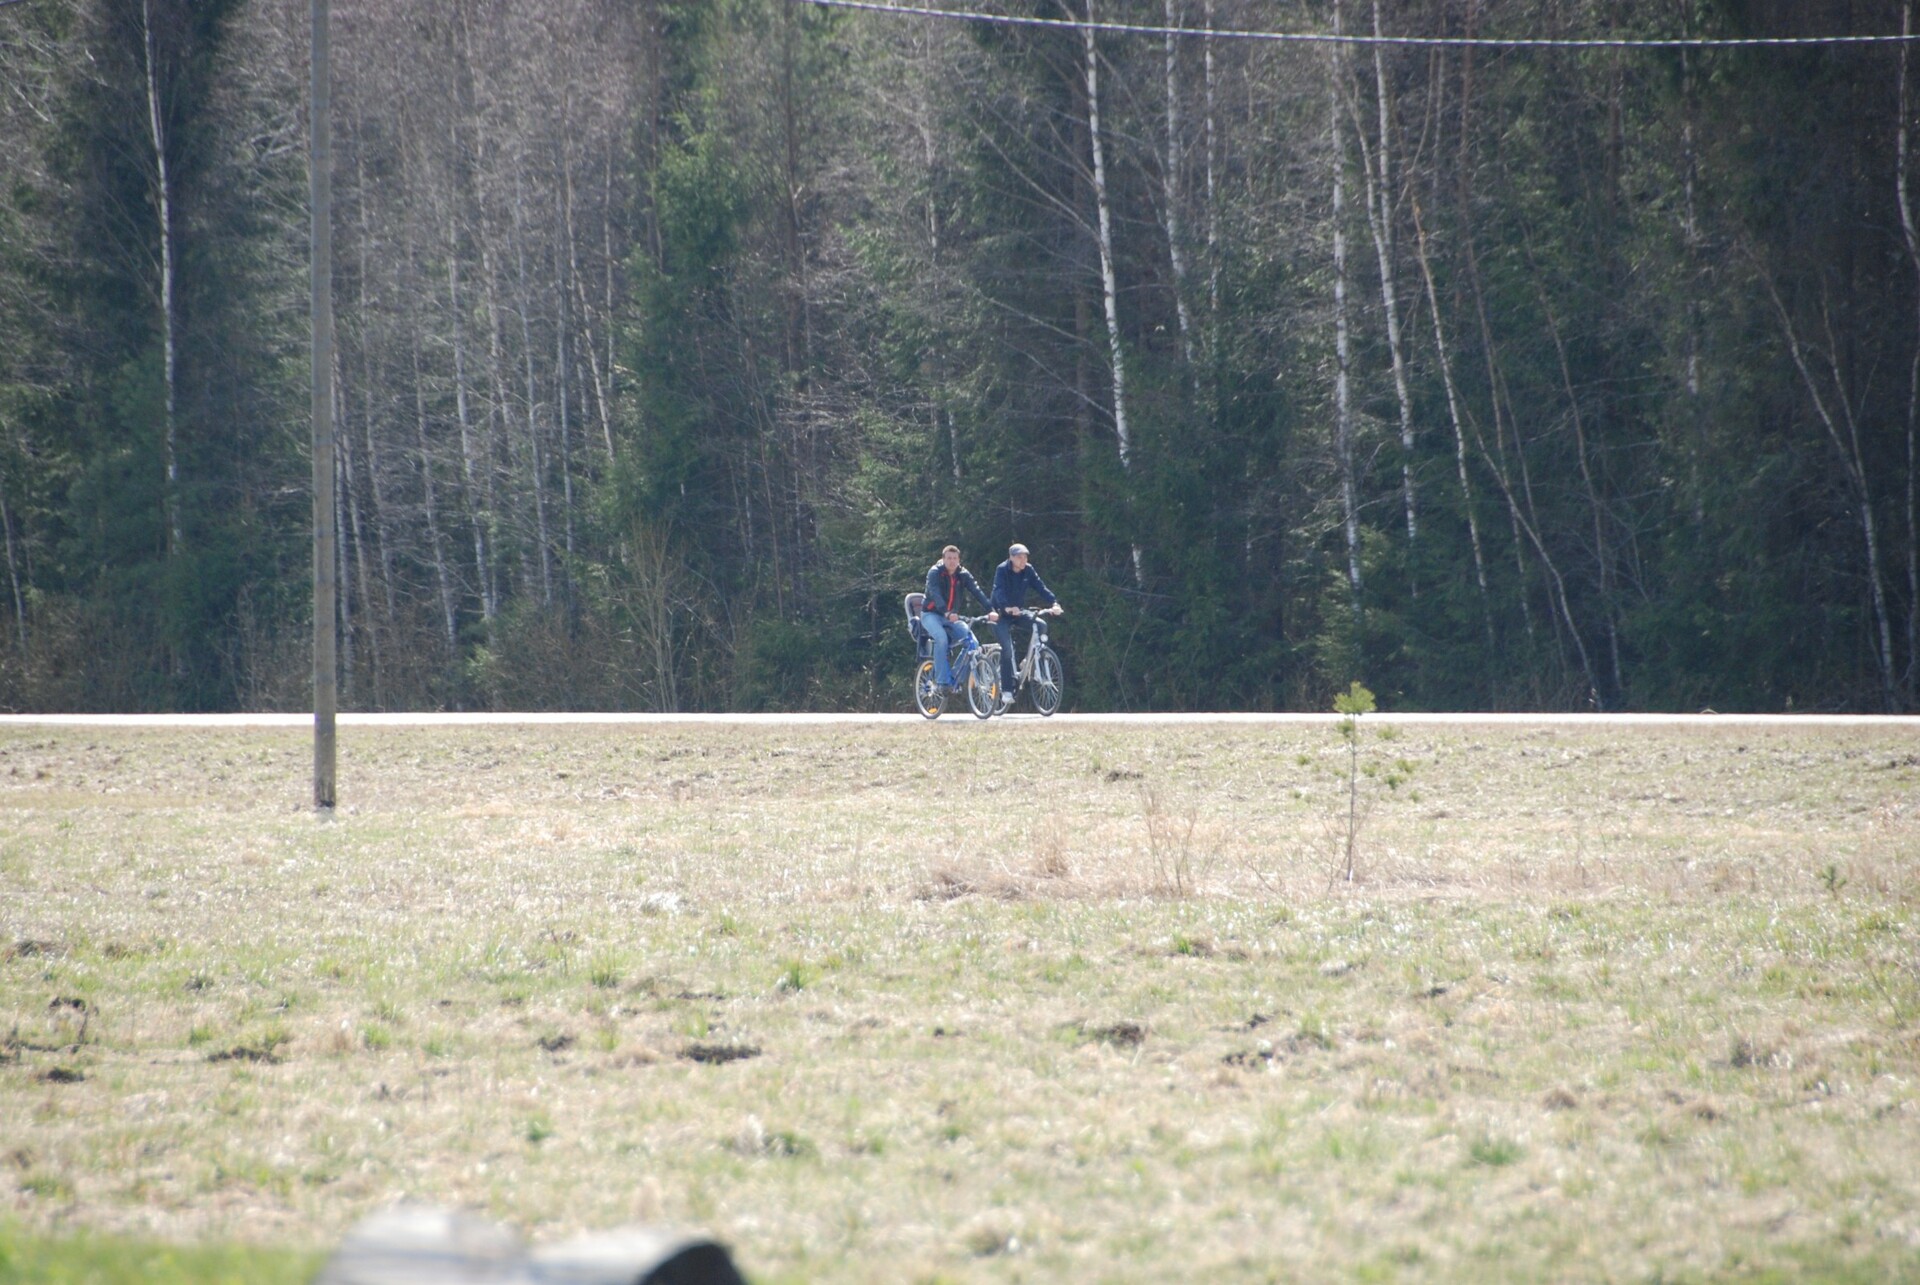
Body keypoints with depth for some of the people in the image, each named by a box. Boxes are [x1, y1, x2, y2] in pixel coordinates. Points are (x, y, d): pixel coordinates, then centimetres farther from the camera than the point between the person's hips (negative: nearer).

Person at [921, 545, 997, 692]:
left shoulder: (963, 575, -2)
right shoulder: (935, 573, -14)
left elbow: (977, 592, -15)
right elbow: (935, 594, -30)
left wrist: (990, 610, -31)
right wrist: (947, 613, -48)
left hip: (952, 617, 4)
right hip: (931, 615, -4)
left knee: (971, 640, -19)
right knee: (942, 638, -34)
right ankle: (942, 680, -29)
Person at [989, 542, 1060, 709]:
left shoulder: (1028, 570, -2)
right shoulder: (1002, 570, -15)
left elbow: (1041, 587, -10)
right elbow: (999, 591, -30)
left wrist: (1054, 602, -27)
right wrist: (1007, 607, -48)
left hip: (1020, 611, 5)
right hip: (1002, 614, -5)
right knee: (1007, 650, -20)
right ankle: (1006, 690, -15)